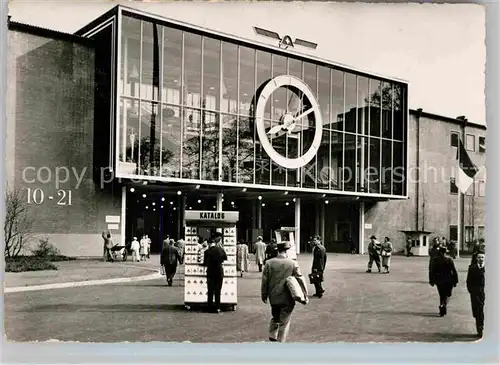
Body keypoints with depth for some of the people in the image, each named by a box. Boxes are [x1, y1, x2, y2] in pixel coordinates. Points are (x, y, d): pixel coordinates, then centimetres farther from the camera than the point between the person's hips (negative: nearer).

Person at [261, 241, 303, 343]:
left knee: (275, 318, 24)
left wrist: (264, 295, 12)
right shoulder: (293, 264, -10)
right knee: (284, 321, 9)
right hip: (287, 298, -3)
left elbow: (264, 281, 0)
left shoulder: (269, 263, -5)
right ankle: (281, 342, 11)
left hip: (273, 297, 3)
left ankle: (272, 337, 22)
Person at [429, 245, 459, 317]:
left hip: (439, 281, 2)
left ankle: (442, 311, 11)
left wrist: (431, 281, 8)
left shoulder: (434, 260, -2)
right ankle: (443, 305, -17)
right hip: (448, 281, -2)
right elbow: (454, 271, -6)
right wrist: (455, 281, 1)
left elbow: (431, 271, 1)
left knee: (441, 295, 13)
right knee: (448, 295, 9)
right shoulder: (449, 260, -7)